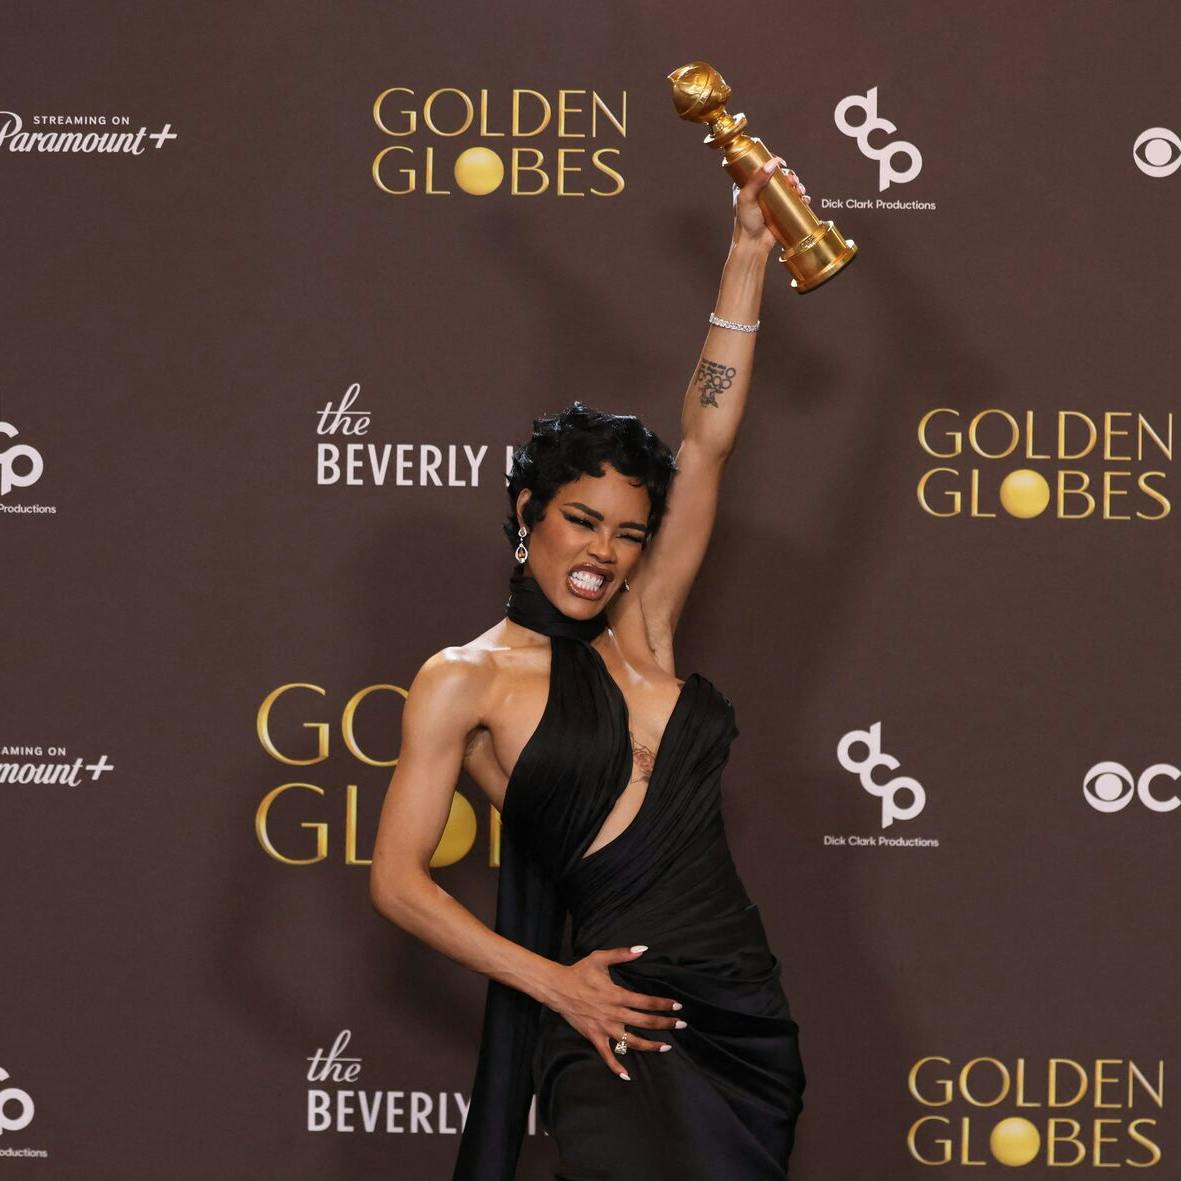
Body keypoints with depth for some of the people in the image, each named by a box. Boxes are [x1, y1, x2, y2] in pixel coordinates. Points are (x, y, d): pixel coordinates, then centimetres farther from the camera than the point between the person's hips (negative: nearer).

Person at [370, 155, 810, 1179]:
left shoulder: (639, 631, 15)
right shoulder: (464, 681, 3)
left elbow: (706, 445, 12)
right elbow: (398, 879, -1)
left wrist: (749, 254, 9)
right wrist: (555, 984, -9)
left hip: (747, 1017, 6)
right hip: (621, 1019, -6)